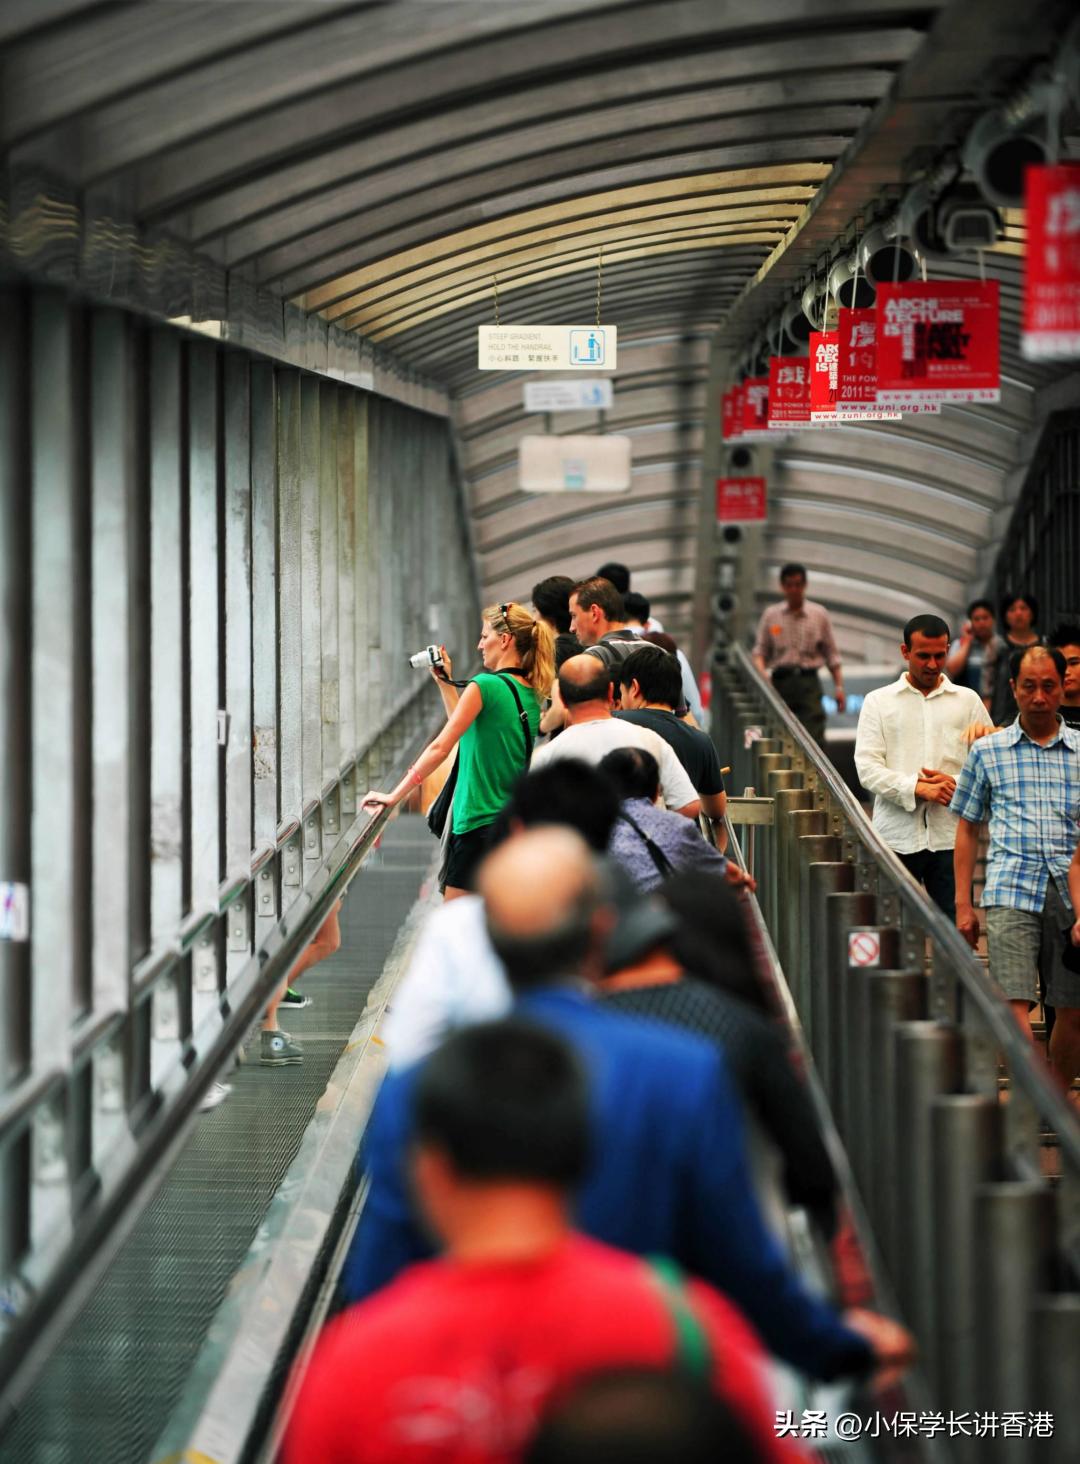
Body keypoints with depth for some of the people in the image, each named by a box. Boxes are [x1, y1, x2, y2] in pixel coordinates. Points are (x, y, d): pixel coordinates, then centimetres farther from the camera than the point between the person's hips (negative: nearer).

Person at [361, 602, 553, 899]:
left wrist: (393, 796, -9)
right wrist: (446, 683, 22)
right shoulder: (530, 694, 11)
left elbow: (440, 748, -14)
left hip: (479, 822, -8)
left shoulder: (486, 685, -13)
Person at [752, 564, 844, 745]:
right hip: (780, 682, 1)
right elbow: (760, 650, 10)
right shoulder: (771, 615, 10)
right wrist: (761, 672, -11)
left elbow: (831, 654, 9)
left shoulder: (819, 614, 8)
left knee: (814, 735, -14)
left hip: (808, 683, -1)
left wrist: (839, 687, 3)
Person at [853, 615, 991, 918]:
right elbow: (868, 768, -1)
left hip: (950, 836, 1)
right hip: (896, 837, -1)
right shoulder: (879, 701, 10)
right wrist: (918, 789, -14)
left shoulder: (967, 700, 13)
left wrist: (955, 784, -10)